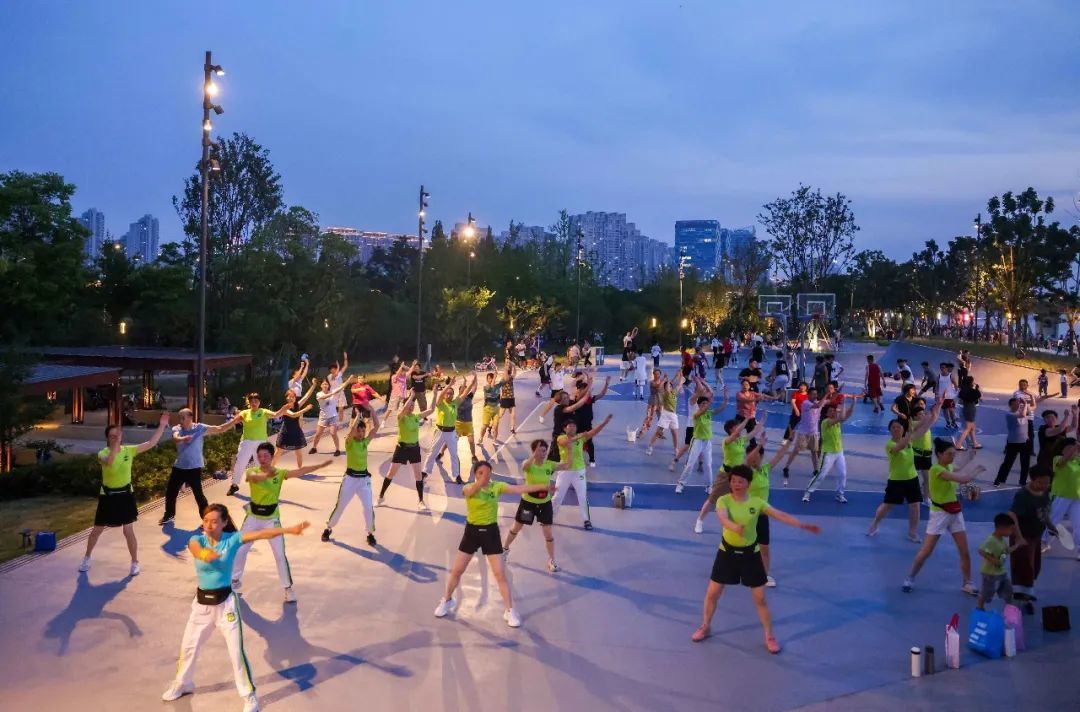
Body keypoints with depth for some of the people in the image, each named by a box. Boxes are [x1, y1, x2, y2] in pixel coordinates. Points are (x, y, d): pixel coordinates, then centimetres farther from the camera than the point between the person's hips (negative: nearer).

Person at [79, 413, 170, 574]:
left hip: (125, 495, 0)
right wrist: (116, 443, -45)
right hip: (108, 496, 0)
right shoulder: (103, 453, -13)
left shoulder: (129, 450, -6)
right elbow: (109, 462, -37)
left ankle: (135, 563, 15)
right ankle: (87, 558, 37)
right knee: (97, 530, 14)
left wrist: (162, 426, -16)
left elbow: (151, 443, -10)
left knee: (128, 531, 2)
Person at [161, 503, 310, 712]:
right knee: (188, 646, 19)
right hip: (201, 603, 3)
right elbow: (196, 550, -35)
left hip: (225, 603, -3)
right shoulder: (197, 539, -10)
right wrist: (205, 555, -60)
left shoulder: (232, 539, -12)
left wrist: (289, 530, -39)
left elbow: (262, 534, -25)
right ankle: (182, 684, 45)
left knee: (236, 651, -1)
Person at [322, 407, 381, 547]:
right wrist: (358, 414, -20)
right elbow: (352, 429, -30)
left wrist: (370, 409, -13)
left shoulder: (366, 441, 2)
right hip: (350, 478, -3)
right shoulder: (349, 441, -9)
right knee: (340, 506, 8)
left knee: (369, 507, -1)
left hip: (364, 478, 3)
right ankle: (328, 528, 28)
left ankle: (370, 534, 14)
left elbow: (376, 426, -8)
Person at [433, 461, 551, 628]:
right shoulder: (469, 488, -13)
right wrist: (480, 482, -60)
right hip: (472, 531, 0)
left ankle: (510, 611, 11)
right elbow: (470, 491, -39)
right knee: (456, 570, 9)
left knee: (500, 574, -2)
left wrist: (542, 486, -27)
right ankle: (447, 600, 34)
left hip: (491, 532, 0)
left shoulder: (497, 486, -8)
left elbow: (519, 489, -16)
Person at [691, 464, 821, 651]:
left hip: (750, 553, 0)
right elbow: (722, 518, -34)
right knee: (712, 593, 8)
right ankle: (705, 627, 31)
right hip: (727, 552, 0)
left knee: (760, 598, 6)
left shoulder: (757, 502, -9)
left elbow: (781, 515, -12)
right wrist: (734, 527, -56)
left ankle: (769, 637, 22)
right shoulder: (723, 500, -14)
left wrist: (803, 526, -22)